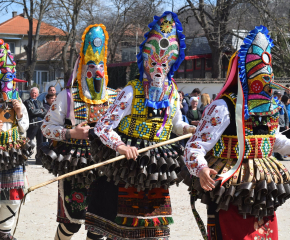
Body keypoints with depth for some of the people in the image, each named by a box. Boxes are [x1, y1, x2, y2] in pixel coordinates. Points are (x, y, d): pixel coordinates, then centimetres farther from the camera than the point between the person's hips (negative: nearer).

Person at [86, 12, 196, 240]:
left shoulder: (173, 94, 5)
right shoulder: (132, 92, -12)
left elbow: (177, 124, 21)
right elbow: (103, 127, -15)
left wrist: (195, 130, 2)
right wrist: (120, 146, -32)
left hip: (157, 168, 5)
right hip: (130, 167, -5)